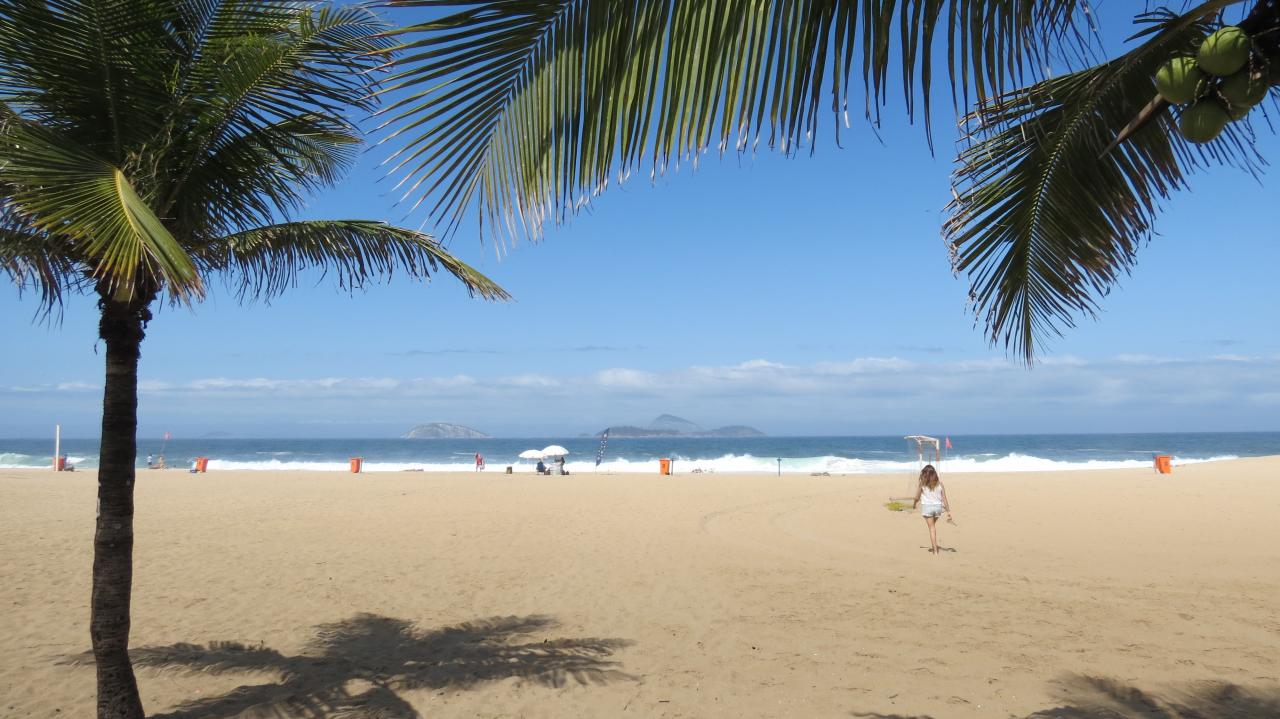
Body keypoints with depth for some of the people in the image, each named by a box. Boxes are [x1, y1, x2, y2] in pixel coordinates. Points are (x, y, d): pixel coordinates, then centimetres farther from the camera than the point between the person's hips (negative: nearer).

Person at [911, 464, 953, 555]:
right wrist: (948, 511, 4)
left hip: (927, 507, -3)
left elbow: (917, 497, 2)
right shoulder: (939, 483, 2)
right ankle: (933, 545, 27)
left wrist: (914, 504, 22)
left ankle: (935, 550, 1)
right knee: (933, 525, 24)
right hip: (938, 506, 3)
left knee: (932, 527, 3)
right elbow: (944, 498, 1)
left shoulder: (922, 483, -5)